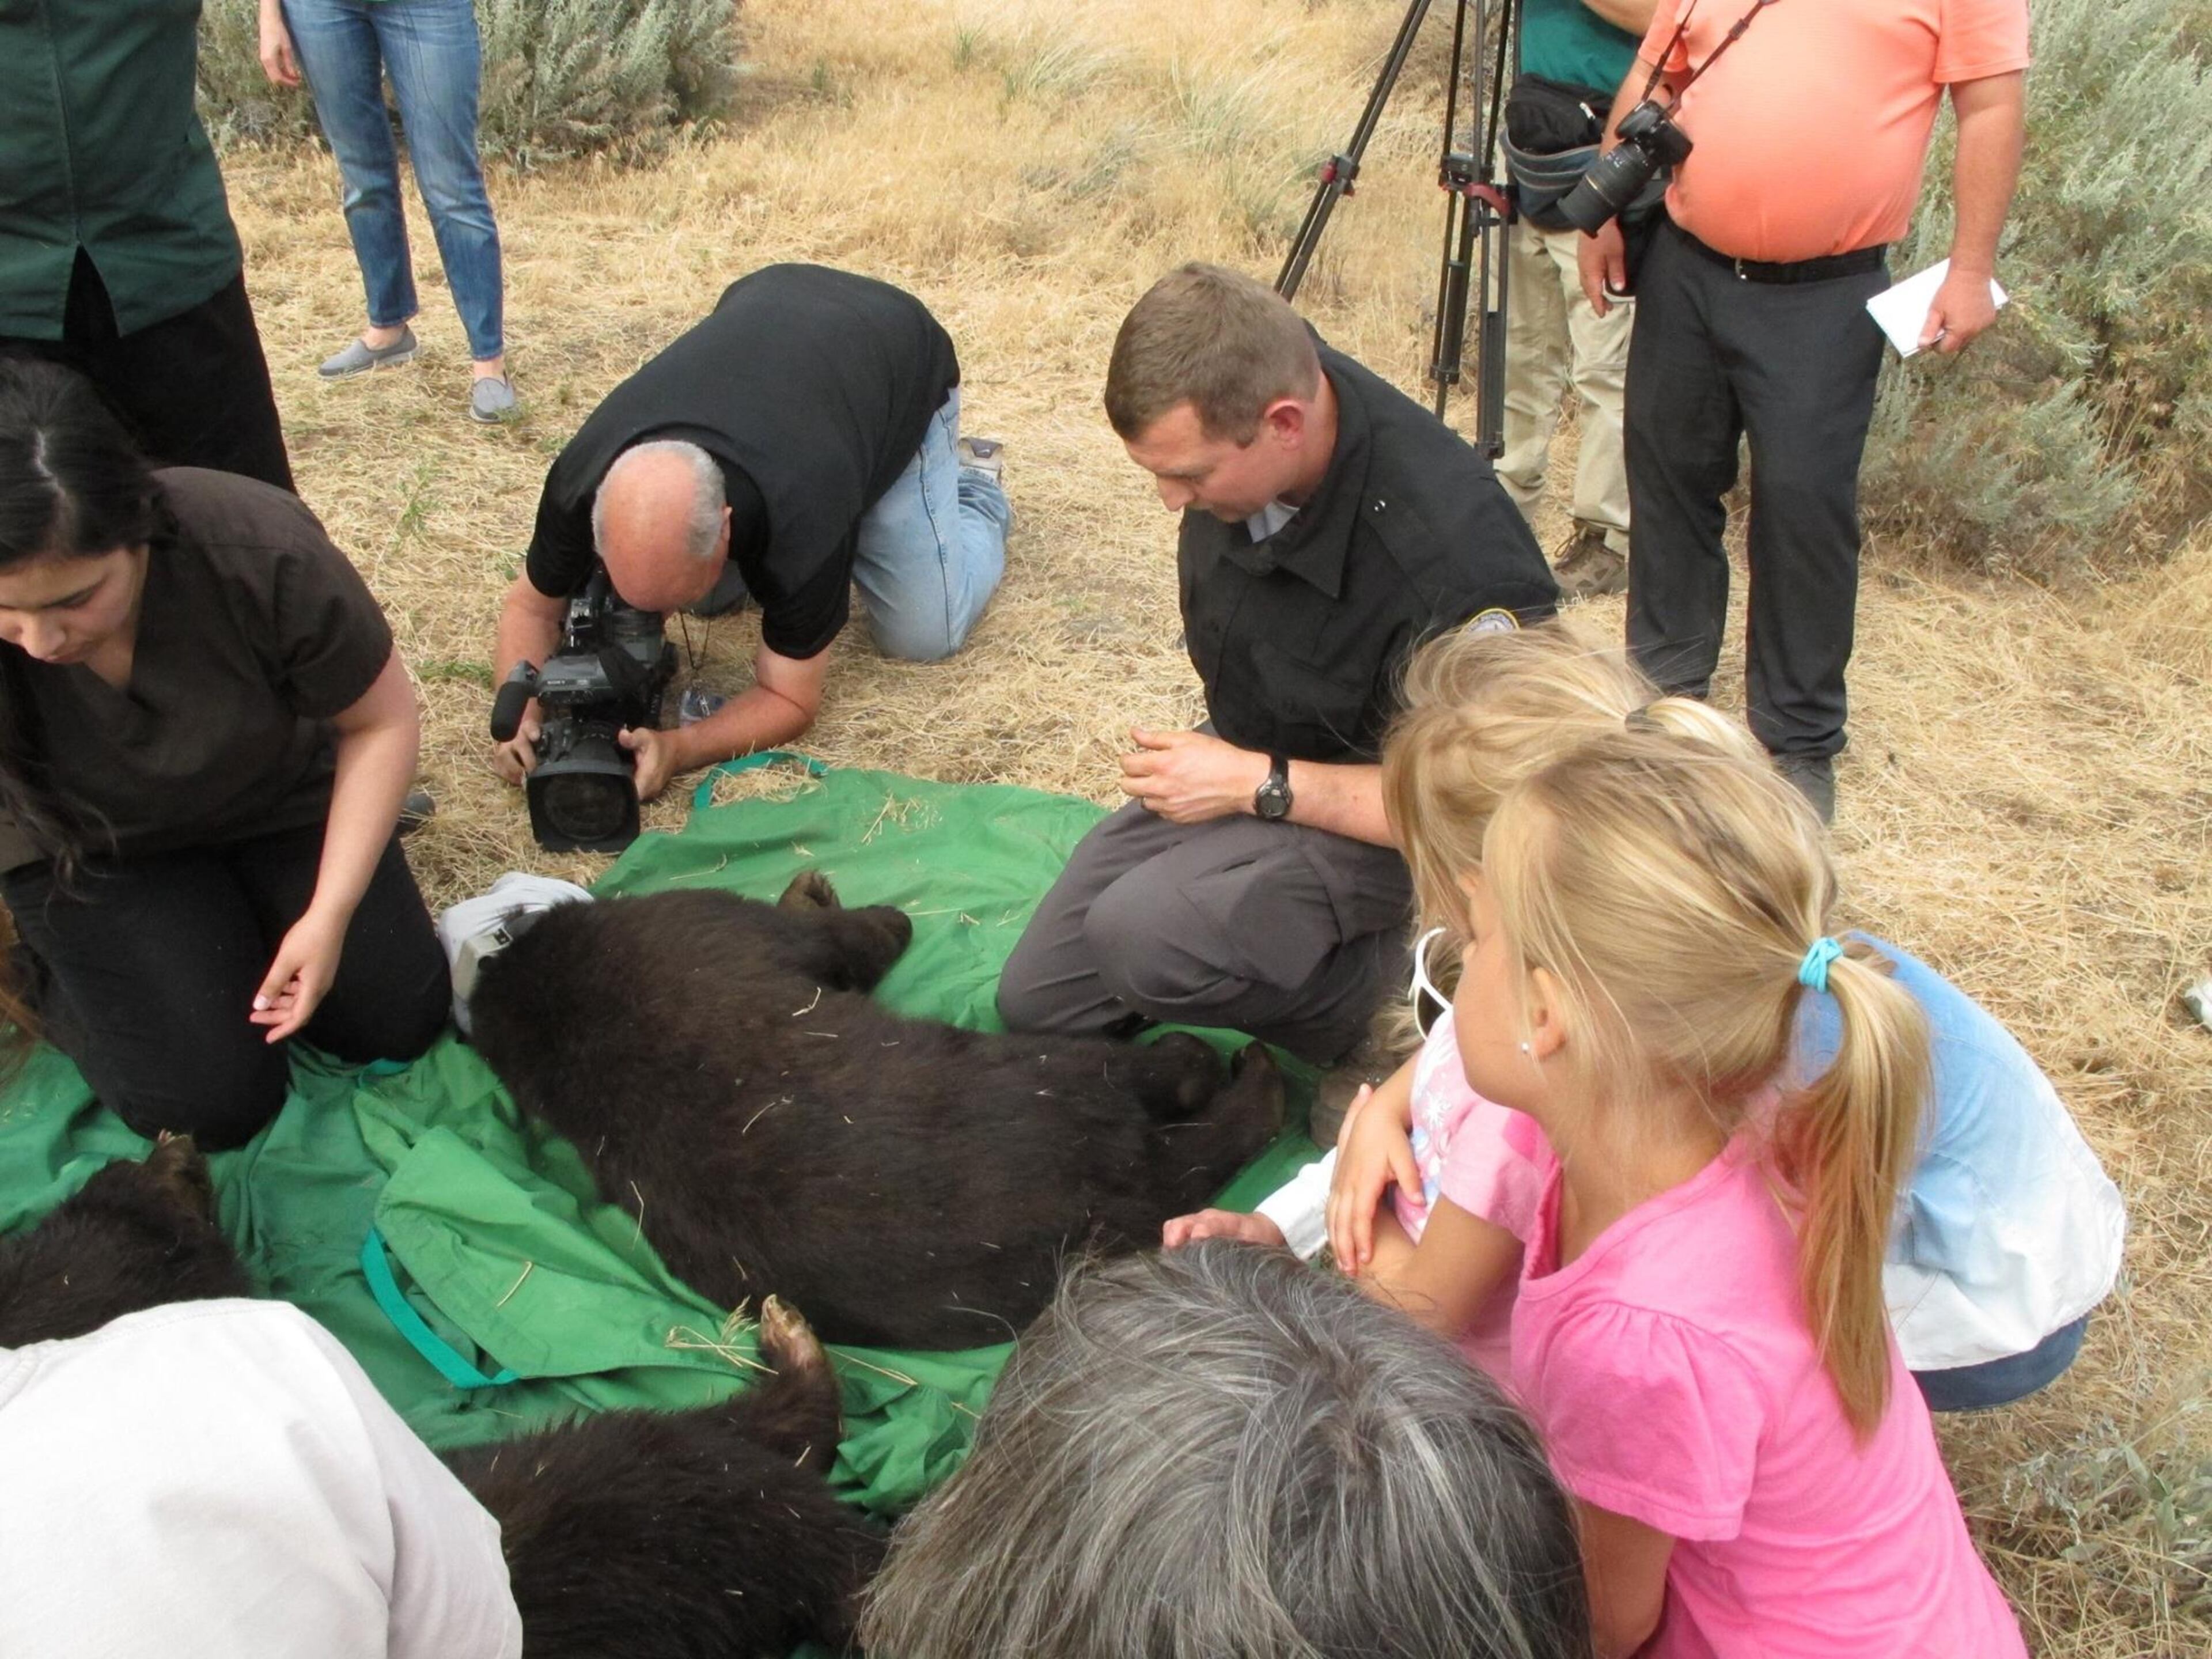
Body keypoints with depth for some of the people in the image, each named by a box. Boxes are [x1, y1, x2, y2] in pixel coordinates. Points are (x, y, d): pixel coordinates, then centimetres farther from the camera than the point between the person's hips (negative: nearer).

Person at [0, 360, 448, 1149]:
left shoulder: (262, 551, -34)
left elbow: (380, 721, -17)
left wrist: (329, 915, -20)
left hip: (282, 803, 1)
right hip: (90, 854, -1)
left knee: (398, 1024, -4)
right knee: (213, 1104, -14)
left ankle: (242, 916, 21)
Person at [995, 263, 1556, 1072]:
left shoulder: (1456, 554, -36)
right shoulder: (1226, 406, -14)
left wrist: (1258, 785, -25)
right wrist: (1217, 756, 7)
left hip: (1378, 818, -7)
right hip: (1241, 765, 7)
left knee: (1143, 936, -34)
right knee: (1035, 1003, 8)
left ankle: (1357, 970, -6)